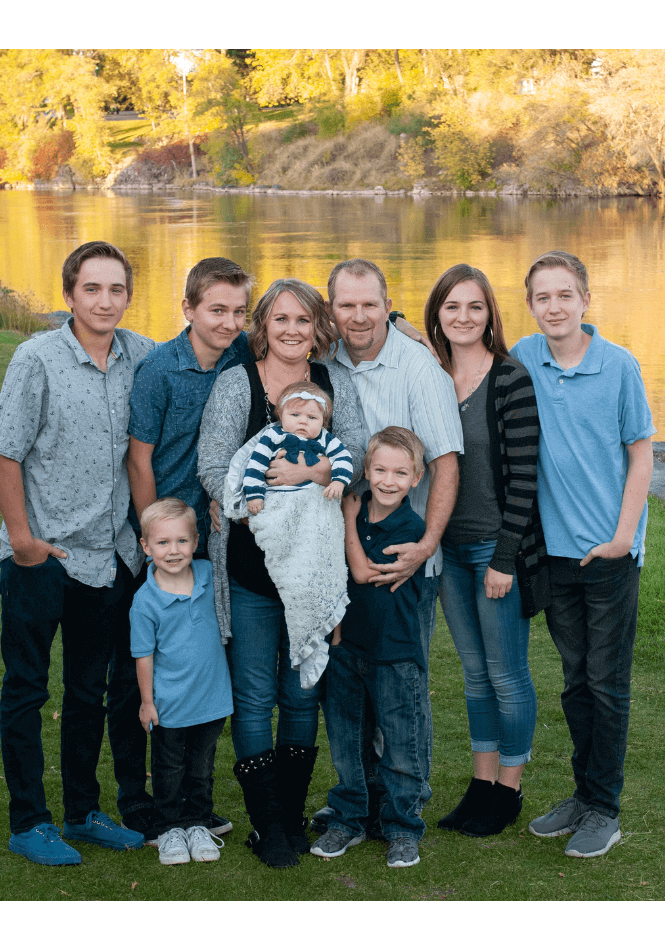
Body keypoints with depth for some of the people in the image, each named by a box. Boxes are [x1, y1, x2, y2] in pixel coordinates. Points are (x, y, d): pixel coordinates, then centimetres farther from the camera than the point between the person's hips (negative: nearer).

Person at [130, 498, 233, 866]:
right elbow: (144, 654, -10)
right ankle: (170, 828, 30)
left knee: (202, 767, 17)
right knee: (170, 770, 13)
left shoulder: (208, 574, -8)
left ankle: (197, 823, 33)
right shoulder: (146, 601, -18)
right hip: (170, 704, -3)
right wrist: (147, 701, -5)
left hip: (211, 697, 3)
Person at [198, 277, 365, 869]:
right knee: (255, 696, 2)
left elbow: (358, 455, -3)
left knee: (302, 693, 11)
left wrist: (312, 473, -21)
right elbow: (213, 469, -8)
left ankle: (294, 814, 23)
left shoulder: (335, 382, 6)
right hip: (250, 565, -3)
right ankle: (267, 825, 13)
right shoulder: (235, 384, -2)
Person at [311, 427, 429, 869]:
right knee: (344, 742, 14)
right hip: (345, 646, 5)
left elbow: (363, 572, -17)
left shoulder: (412, 528, -12)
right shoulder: (353, 510, 3)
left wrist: (350, 517, -10)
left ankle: (403, 828, 19)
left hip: (395, 654, -4)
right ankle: (348, 819, 29)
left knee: (401, 748, 4)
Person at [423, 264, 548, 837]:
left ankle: (509, 789, 19)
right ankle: (482, 783, 24)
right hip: (448, 547, 5)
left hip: (498, 548, -5)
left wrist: (505, 558, -16)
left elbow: (522, 476, -13)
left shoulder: (512, 381, -11)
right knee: (475, 671, 14)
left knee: (506, 673, 5)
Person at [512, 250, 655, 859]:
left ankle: (604, 808, 14)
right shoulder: (522, 359, 0)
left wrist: (622, 535, -8)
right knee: (576, 679, 14)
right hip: (556, 548, 3)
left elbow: (641, 454, -3)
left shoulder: (620, 365, -7)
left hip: (611, 551, -3)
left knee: (607, 683, 3)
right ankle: (584, 793, 26)